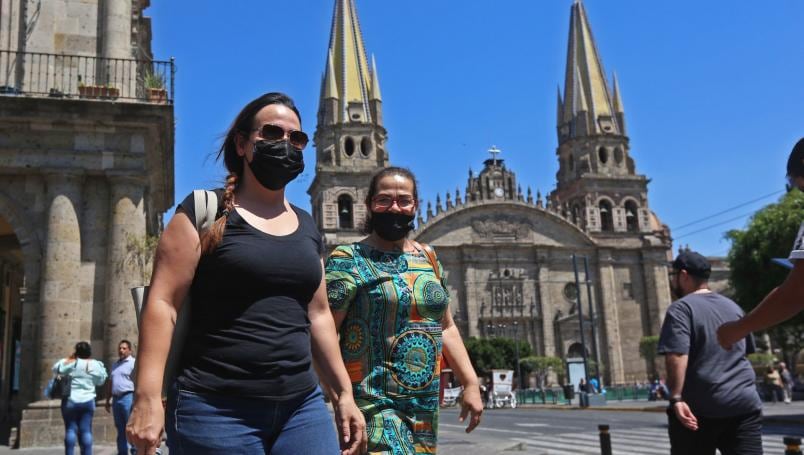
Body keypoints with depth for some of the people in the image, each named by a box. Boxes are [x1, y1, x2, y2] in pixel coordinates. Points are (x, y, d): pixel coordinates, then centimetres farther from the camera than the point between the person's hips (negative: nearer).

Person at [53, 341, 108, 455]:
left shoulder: (71, 363, -5)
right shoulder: (95, 365, 2)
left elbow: (56, 369, 4)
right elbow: (100, 381, 10)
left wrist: (68, 359, 12)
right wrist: (102, 368, 22)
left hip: (70, 401, -1)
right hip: (88, 401, 1)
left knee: (70, 429, 2)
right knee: (86, 430, 1)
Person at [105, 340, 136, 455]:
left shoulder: (133, 363, -2)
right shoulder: (115, 365, 21)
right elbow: (110, 383, 24)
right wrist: (108, 400, 20)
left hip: (128, 397, -7)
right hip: (116, 399, 7)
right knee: (120, 429, 10)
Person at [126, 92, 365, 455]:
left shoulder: (306, 227, 14)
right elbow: (162, 303, -9)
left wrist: (343, 393, 15)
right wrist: (148, 397, -18)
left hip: (302, 408, 5)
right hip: (215, 411, -5)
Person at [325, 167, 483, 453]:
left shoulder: (428, 258, 13)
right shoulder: (349, 260, -6)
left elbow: (446, 328, 17)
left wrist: (471, 383, 11)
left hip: (426, 406, 6)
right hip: (373, 404, -6)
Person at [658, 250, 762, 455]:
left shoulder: (681, 308, -6)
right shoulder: (733, 307, 16)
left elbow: (676, 355, -19)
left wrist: (676, 398, -22)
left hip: (700, 408, -5)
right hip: (744, 404, 6)